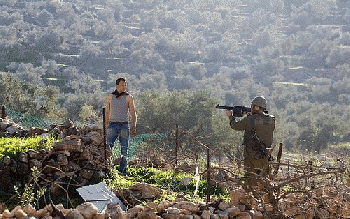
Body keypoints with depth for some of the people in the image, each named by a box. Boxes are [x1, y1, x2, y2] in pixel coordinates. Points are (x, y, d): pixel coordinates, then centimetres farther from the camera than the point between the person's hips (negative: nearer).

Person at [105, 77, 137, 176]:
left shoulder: (129, 97, 3)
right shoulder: (109, 97, 8)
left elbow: (133, 114, 2)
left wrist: (134, 127, -11)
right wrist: (106, 127, 15)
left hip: (124, 126, -1)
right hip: (112, 125, 1)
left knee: (124, 151, 1)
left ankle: (123, 172, 8)